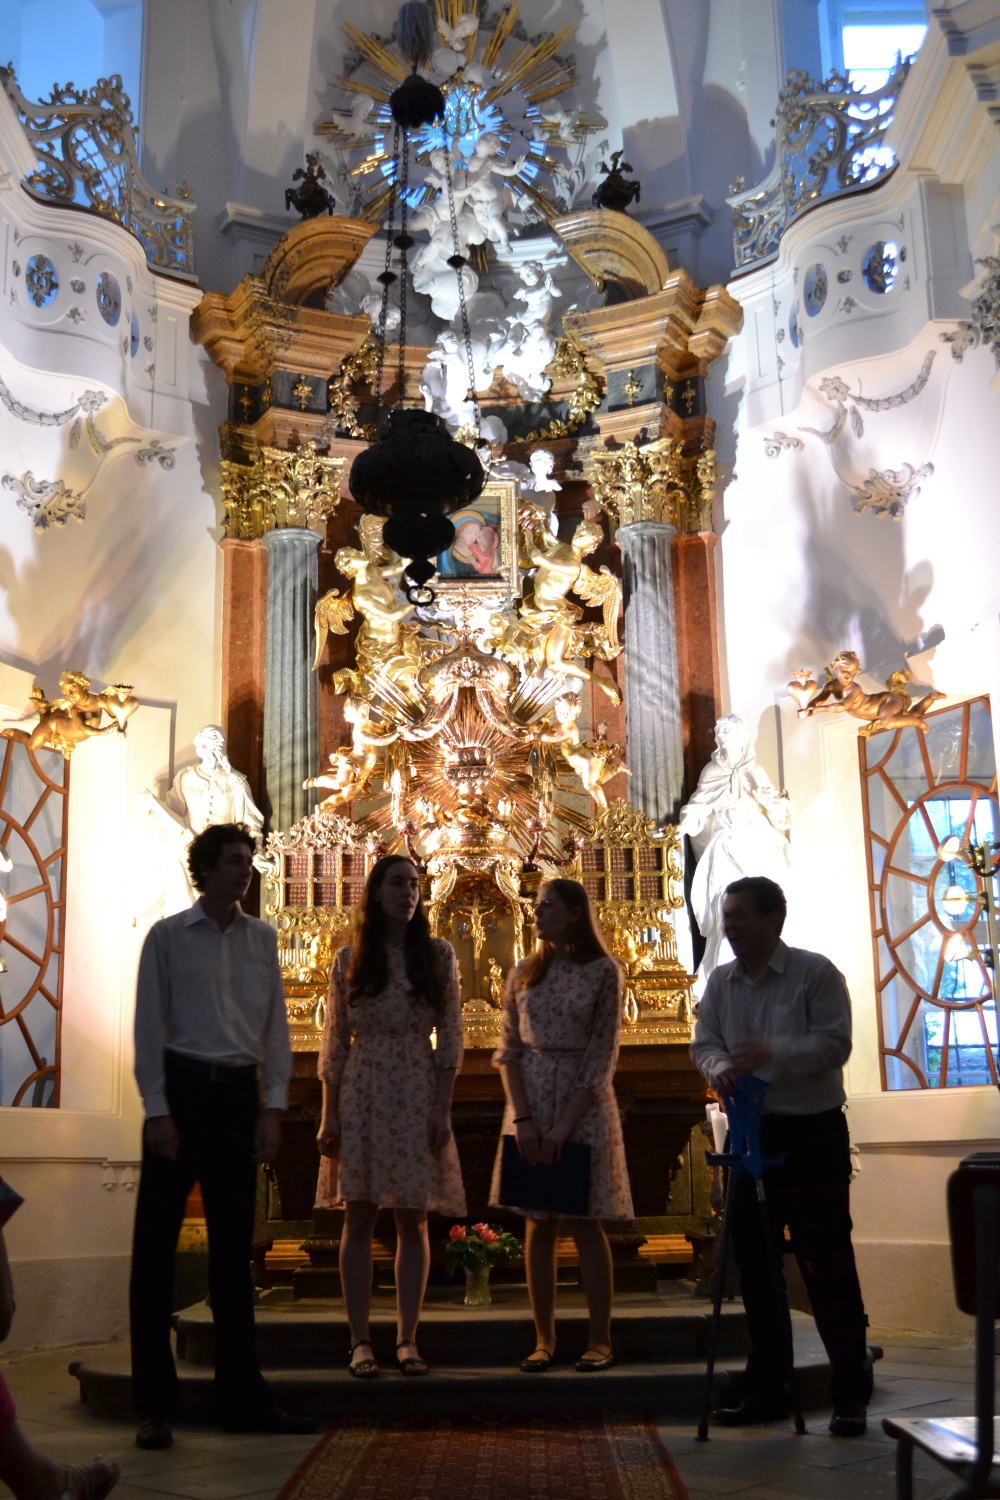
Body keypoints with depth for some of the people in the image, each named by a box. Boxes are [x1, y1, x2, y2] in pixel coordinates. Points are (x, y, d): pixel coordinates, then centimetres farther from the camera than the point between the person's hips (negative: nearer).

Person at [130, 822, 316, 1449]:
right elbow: (149, 1026, -3)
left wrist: (273, 1107, 2)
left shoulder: (263, 938, 10)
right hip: (182, 1086, -3)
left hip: (239, 1094, 4)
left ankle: (243, 1395, 17)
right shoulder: (168, 937, 0)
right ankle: (154, 1403, 7)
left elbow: (276, 1025, 10)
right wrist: (157, 1110, -10)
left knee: (233, 1247, 9)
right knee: (156, 1243, -2)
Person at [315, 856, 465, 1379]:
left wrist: (443, 1110, -4)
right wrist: (329, 1116, 0)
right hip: (360, 1096, 0)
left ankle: (407, 1338, 9)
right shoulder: (349, 960, 5)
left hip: (417, 1097, 0)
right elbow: (334, 1042, 5)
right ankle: (360, 1340, 9)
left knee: (412, 1220, 2)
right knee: (359, 1219, 2)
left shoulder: (438, 956, 4)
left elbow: (450, 1039, 3)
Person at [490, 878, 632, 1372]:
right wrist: (522, 1118, -8)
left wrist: (564, 1125, -14)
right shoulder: (524, 974, 8)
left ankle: (600, 1340, 9)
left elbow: (601, 1057, -9)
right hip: (529, 1103, 4)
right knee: (537, 1225, 5)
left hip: (584, 1105, -4)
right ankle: (544, 1340, 12)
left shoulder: (603, 972, -5)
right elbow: (508, 1050, 5)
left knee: (586, 1223, 0)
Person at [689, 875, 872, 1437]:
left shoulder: (815, 973, -10)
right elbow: (705, 1042, 6)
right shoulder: (721, 981, 5)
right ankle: (768, 1386, 23)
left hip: (813, 1132, -5)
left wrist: (775, 1052, -29)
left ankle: (852, 1394, 10)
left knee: (826, 1261, -2)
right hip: (752, 1131, 6)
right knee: (756, 1261, 11)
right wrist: (720, 1068, -17)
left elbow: (835, 1043, -16)